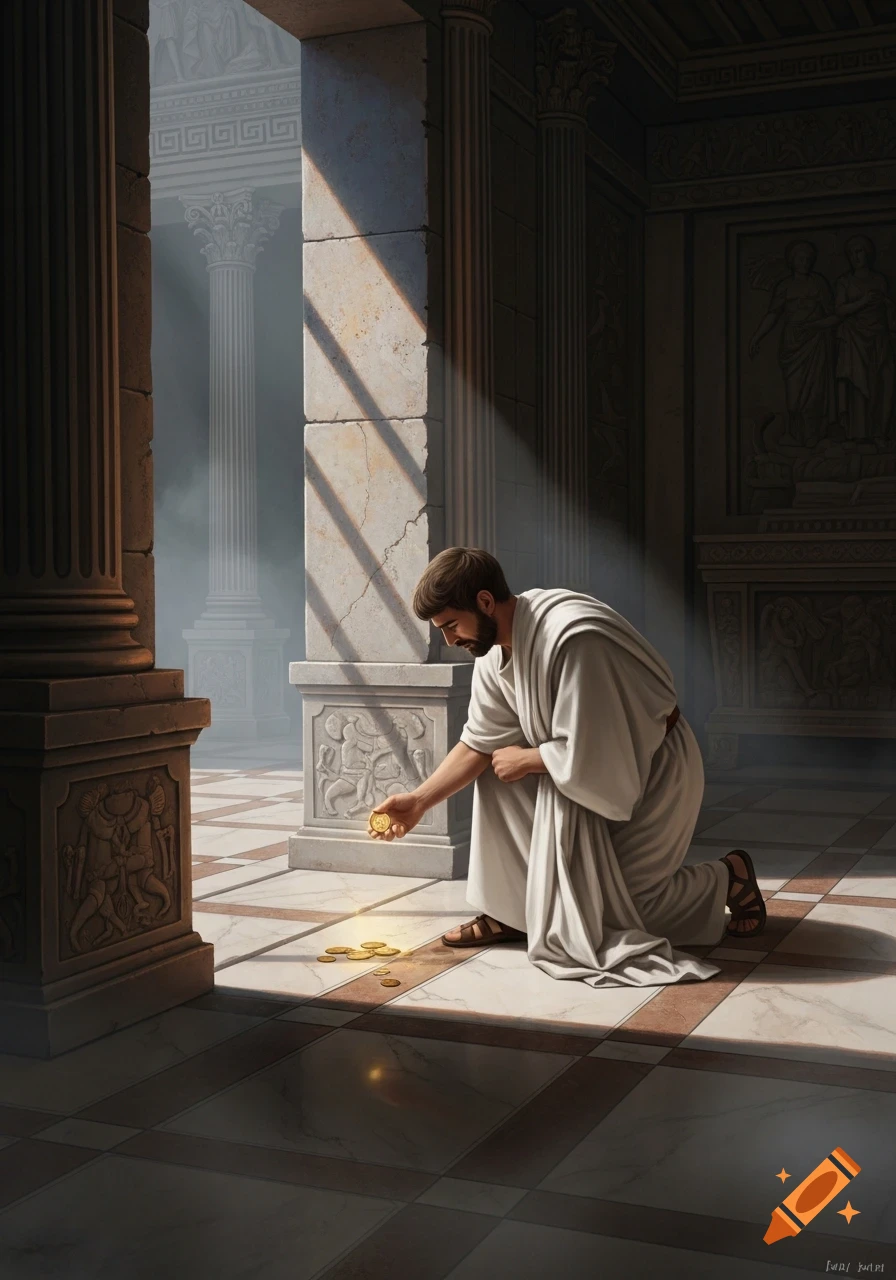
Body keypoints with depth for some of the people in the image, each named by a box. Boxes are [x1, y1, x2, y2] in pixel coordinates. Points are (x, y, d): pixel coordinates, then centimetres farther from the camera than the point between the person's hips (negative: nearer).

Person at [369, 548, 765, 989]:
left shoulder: (573, 639, -34)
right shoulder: (495, 649, -6)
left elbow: (581, 756, -31)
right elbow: (477, 744, -1)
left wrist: (524, 760, -15)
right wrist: (419, 800, -5)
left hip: (654, 770, -8)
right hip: (596, 761, 8)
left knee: (606, 908, -7)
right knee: (495, 766, -2)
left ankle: (726, 878, 12)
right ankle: (511, 910, 4)